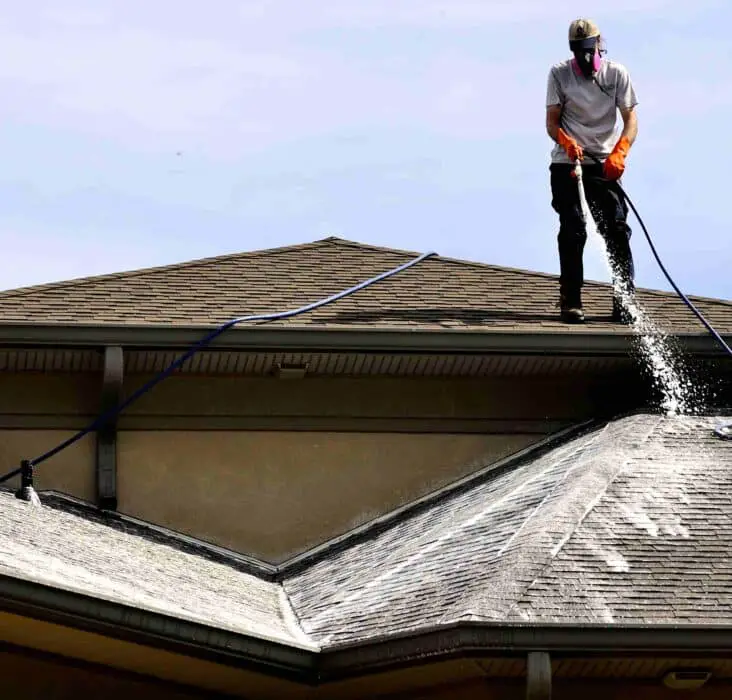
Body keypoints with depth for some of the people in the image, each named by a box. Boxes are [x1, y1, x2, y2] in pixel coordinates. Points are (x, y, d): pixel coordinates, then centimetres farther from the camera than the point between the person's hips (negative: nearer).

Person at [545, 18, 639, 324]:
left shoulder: (617, 74, 3)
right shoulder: (559, 74, 2)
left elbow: (631, 119, -1)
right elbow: (552, 122, -1)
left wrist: (619, 153, -19)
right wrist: (567, 142, -23)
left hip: (605, 166, 1)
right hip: (567, 165, 0)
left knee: (617, 230, -8)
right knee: (572, 231, -9)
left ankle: (624, 301, -4)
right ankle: (570, 301, -3)